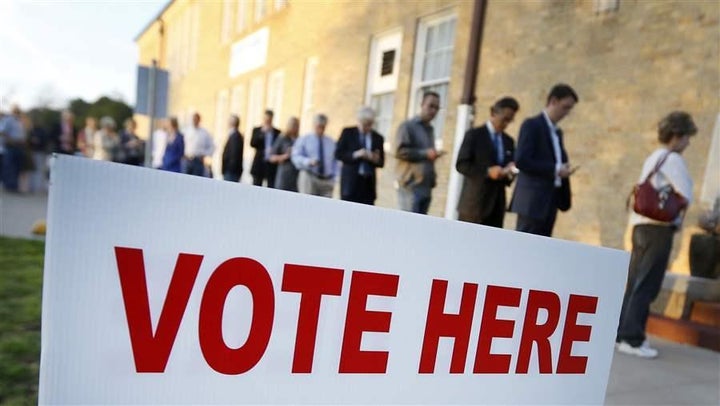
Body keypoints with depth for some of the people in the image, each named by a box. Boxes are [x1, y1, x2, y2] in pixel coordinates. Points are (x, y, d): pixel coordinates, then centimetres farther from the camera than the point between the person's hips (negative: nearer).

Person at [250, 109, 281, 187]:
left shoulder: (277, 132, 4)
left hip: (272, 165, -1)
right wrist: (262, 133, -12)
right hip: (259, 164, 1)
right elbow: (252, 144, -6)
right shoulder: (257, 130, 8)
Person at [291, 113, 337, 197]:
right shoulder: (304, 139, 6)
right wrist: (309, 161, -20)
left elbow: (335, 161, 16)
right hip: (309, 178, -2)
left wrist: (333, 177, 3)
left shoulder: (331, 142, 14)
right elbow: (295, 156, -3)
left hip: (327, 180, 2)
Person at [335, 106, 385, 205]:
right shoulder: (347, 132, 3)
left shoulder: (378, 138, 9)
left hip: (368, 183, 2)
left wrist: (375, 159, -12)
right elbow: (338, 154, -1)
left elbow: (381, 162, 11)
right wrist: (355, 155, -16)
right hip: (350, 181, -2)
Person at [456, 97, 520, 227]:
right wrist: (487, 171, -21)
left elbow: (510, 167, 19)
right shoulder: (474, 135, -2)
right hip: (473, 202, -5)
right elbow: (461, 164, -10)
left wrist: (510, 172, -5)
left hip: (497, 204, 6)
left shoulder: (509, 141, 16)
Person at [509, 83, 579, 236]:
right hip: (533, 201, -8)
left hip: (550, 201, 8)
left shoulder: (557, 132, 21)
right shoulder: (532, 125, -5)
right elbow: (521, 161, -16)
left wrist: (563, 169, 4)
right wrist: (555, 170, -16)